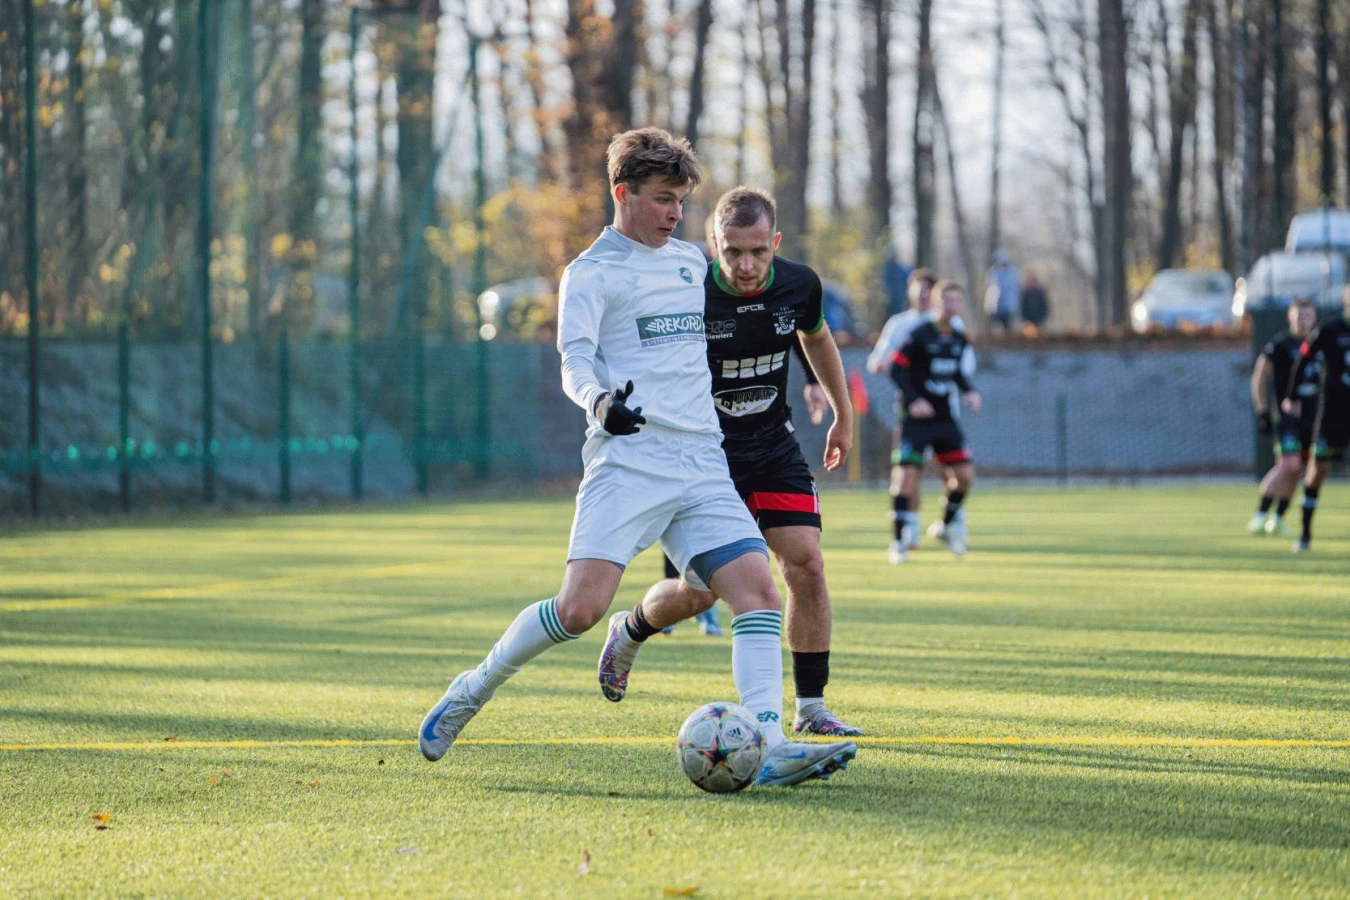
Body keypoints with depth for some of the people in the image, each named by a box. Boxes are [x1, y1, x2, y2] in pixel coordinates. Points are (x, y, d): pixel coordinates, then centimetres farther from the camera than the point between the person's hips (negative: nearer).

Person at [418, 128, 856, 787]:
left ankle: (768, 750, -19)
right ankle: (474, 690, 6)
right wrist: (600, 401, -32)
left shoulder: (691, 262, 20)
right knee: (580, 608, -17)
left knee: (759, 591, -12)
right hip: (628, 461, -6)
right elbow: (575, 363, -12)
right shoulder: (592, 272, 1)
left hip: (703, 466, 6)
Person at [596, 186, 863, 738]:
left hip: (774, 445, 3)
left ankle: (811, 707, 0)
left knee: (806, 565, -10)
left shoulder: (799, 285, -9)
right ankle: (629, 631, 28)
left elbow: (817, 339, 14)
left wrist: (843, 416, 22)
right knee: (700, 592, -5)